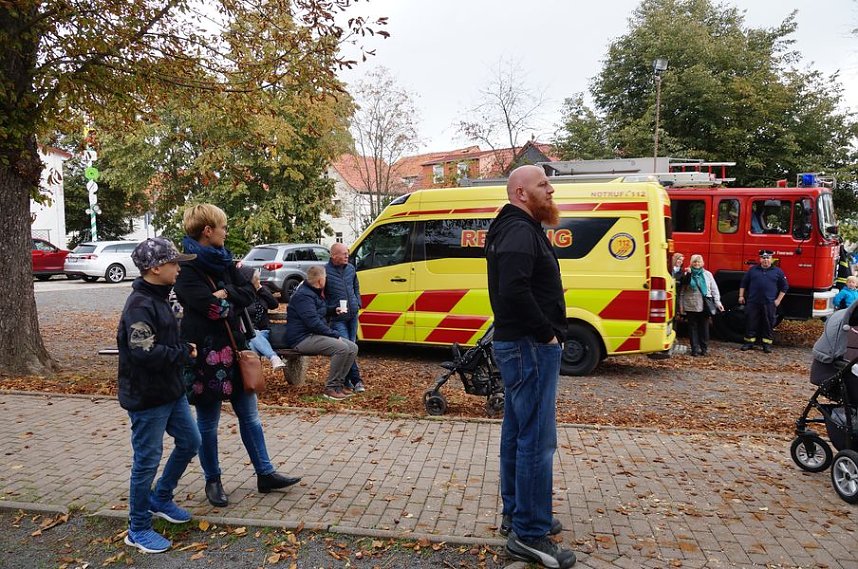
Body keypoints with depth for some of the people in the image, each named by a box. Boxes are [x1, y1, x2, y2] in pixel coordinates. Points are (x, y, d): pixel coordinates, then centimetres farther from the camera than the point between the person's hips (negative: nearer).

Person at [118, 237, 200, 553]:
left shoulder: (159, 298, 10)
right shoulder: (140, 305, -21)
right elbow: (145, 353, -29)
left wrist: (184, 349, 2)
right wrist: (185, 354, -17)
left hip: (171, 391, 10)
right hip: (146, 397, -9)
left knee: (189, 441, 18)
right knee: (147, 461, 2)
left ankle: (160, 500, 37)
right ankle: (138, 529, 20)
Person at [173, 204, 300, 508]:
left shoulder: (223, 260, 8)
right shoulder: (186, 268, -15)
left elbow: (249, 293, 2)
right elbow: (212, 308, -25)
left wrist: (225, 295, -15)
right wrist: (233, 299, -7)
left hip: (233, 349, 7)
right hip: (205, 354, -7)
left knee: (249, 415, 14)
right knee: (208, 422, 10)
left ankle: (265, 474, 25)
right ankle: (212, 481, 28)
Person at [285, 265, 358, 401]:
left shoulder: (314, 293, 19)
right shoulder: (303, 295, -15)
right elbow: (313, 322, -23)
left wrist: (334, 311, 19)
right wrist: (335, 335, -19)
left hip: (315, 335, 10)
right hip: (303, 338, -10)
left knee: (353, 347, -3)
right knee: (341, 348, -29)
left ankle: (339, 383, 4)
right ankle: (330, 388, -19)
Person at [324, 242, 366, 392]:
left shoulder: (351, 268, 9)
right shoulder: (325, 272, -11)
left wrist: (358, 303, 12)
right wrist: (332, 309, -10)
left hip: (353, 314, 7)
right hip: (337, 317, -6)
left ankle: (347, 380, 20)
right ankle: (356, 380, -7)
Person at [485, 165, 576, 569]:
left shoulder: (519, 230, 18)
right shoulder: (520, 232, -16)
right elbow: (514, 291, -30)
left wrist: (547, 333, 12)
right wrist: (548, 334, -19)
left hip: (520, 344, 11)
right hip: (531, 347, -11)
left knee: (517, 433, 17)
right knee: (537, 440, -5)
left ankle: (516, 515, 29)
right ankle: (529, 535, 4)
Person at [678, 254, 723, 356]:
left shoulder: (707, 274, 6)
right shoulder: (687, 275, 3)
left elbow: (714, 289, 6)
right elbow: (682, 291, 5)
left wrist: (717, 302, -2)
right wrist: (681, 305, 2)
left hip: (704, 306, 0)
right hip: (691, 306, 0)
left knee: (704, 327, 6)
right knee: (693, 327, 4)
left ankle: (704, 348, 15)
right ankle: (695, 349, 9)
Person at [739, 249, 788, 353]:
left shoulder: (778, 271, 8)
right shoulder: (752, 270, 10)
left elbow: (784, 287, 9)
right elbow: (743, 283, 14)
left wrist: (778, 300, 2)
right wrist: (741, 296, 7)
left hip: (769, 304, 0)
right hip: (753, 302, 1)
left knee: (768, 324, 4)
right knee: (750, 323, 3)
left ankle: (767, 344, 11)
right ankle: (749, 342, 11)